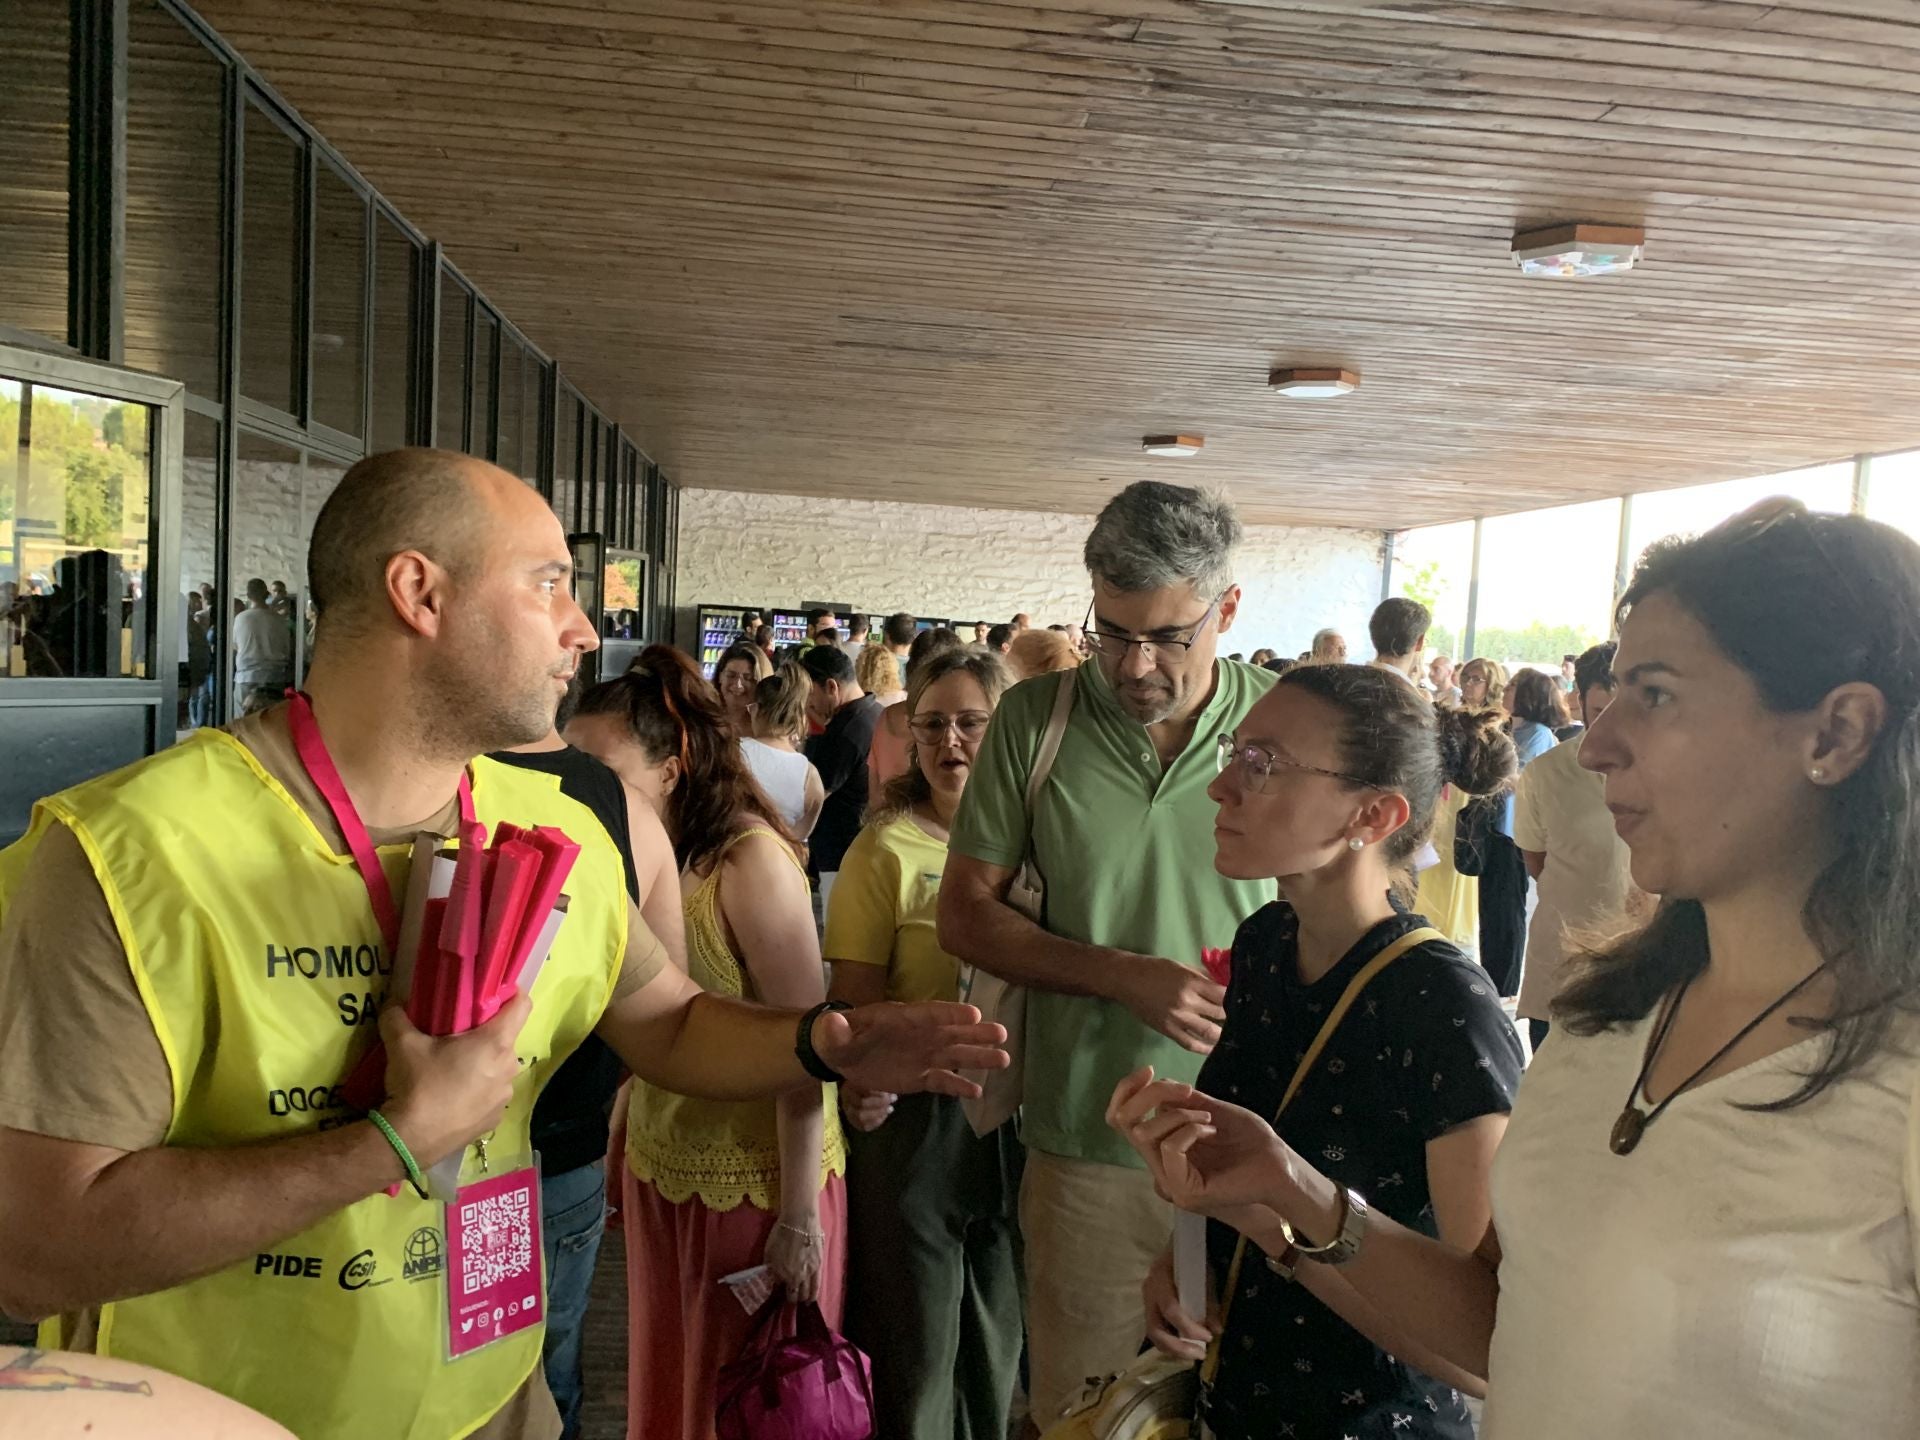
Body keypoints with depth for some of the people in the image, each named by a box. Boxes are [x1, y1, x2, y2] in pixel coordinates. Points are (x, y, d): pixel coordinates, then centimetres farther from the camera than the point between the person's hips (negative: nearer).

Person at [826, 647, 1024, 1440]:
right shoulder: (888, 849, -8)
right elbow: (856, 996, -8)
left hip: (1018, 1109, 4)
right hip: (915, 1113, -3)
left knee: (999, 1328, 20)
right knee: (914, 1341, 10)